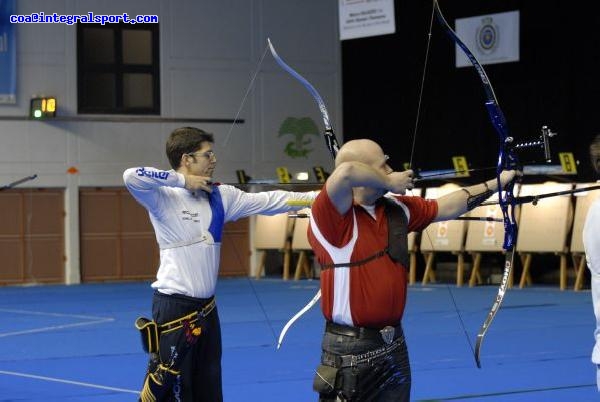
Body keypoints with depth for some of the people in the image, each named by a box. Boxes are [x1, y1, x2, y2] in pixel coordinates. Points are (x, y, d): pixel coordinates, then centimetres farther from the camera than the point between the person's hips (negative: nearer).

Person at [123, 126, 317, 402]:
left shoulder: (221, 196, 8)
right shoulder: (165, 198, -11)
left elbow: (268, 201, 7)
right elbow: (131, 177, -28)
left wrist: (319, 196, 2)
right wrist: (182, 180, -19)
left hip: (207, 309, 7)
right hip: (174, 308, -7)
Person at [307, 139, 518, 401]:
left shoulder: (396, 208, 8)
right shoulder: (331, 215, -16)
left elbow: (447, 207, 21)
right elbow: (345, 172, -35)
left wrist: (496, 184, 24)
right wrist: (389, 183, -18)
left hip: (394, 347, 7)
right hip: (350, 351, -7)